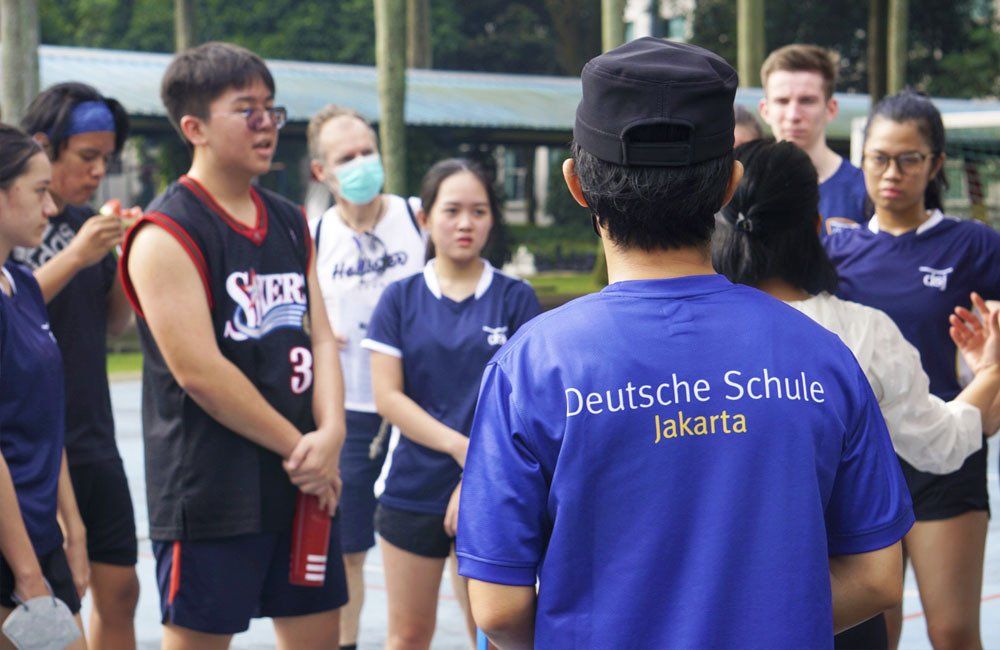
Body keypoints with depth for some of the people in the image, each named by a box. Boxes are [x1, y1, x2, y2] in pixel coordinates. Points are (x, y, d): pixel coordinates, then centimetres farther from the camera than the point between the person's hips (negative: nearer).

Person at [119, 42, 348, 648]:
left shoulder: (291, 223, 13)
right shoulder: (167, 234, -11)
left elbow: (320, 336, 10)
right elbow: (199, 371, -17)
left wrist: (330, 433, -8)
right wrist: (298, 446, -12)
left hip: (304, 482, 7)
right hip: (212, 491, -7)